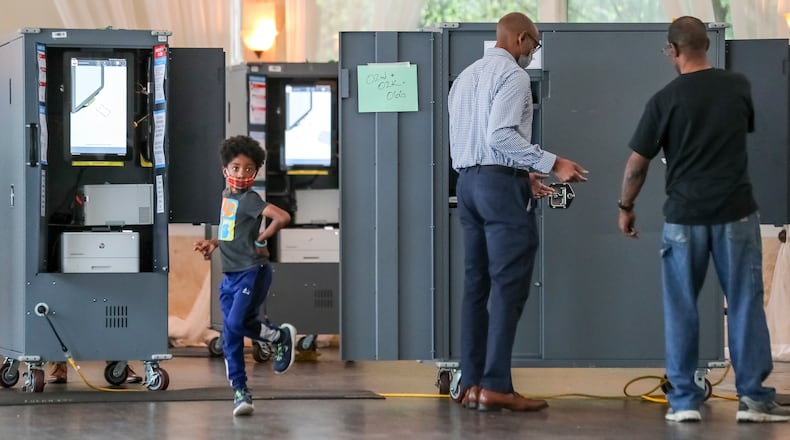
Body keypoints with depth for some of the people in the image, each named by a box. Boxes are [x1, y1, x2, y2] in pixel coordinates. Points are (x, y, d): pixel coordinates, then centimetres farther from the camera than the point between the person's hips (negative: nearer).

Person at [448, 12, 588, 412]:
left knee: (477, 283, 9)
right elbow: (501, 135, -20)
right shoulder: (511, 75, -8)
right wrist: (552, 164, -17)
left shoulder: (466, 77, 20)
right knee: (508, 285, -9)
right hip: (501, 183, -9)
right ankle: (495, 386, -13)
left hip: (467, 181, 9)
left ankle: (471, 383, 8)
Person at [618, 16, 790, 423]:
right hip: (736, 212, 2)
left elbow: (637, 163, -3)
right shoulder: (738, 87, 1)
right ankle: (753, 397, 4)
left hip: (684, 215, -1)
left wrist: (625, 207, 12)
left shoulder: (665, 99, -8)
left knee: (681, 309, 7)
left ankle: (684, 399, 7)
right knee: (745, 304, 5)